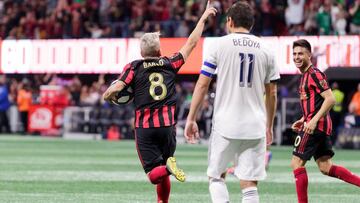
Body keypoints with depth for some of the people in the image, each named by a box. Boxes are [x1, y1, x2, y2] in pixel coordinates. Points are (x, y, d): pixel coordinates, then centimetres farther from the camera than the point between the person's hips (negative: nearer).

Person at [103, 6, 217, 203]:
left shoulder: (134, 67, -2)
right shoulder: (169, 64, 5)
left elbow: (115, 89, -14)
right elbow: (191, 43, 14)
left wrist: (107, 95, 9)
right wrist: (203, 18, 24)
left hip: (144, 128, -2)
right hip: (167, 125, 2)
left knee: (154, 173, -4)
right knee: (164, 167, 18)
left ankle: (167, 168, -33)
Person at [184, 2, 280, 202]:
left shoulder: (220, 44, 0)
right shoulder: (265, 49, 7)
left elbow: (202, 84, -1)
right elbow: (272, 93, 11)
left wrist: (191, 119, 5)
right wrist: (269, 127, 20)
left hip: (225, 125, -2)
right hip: (255, 127, 2)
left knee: (216, 177, 13)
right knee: (250, 186, 2)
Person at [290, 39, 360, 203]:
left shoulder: (314, 74, -12)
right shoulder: (305, 75, 18)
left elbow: (330, 99, -20)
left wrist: (313, 121, -24)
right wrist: (303, 120, 19)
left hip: (315, 126, -10)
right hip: (322, 127, 10)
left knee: (297, 163, -5)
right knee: (326, 168, 8)